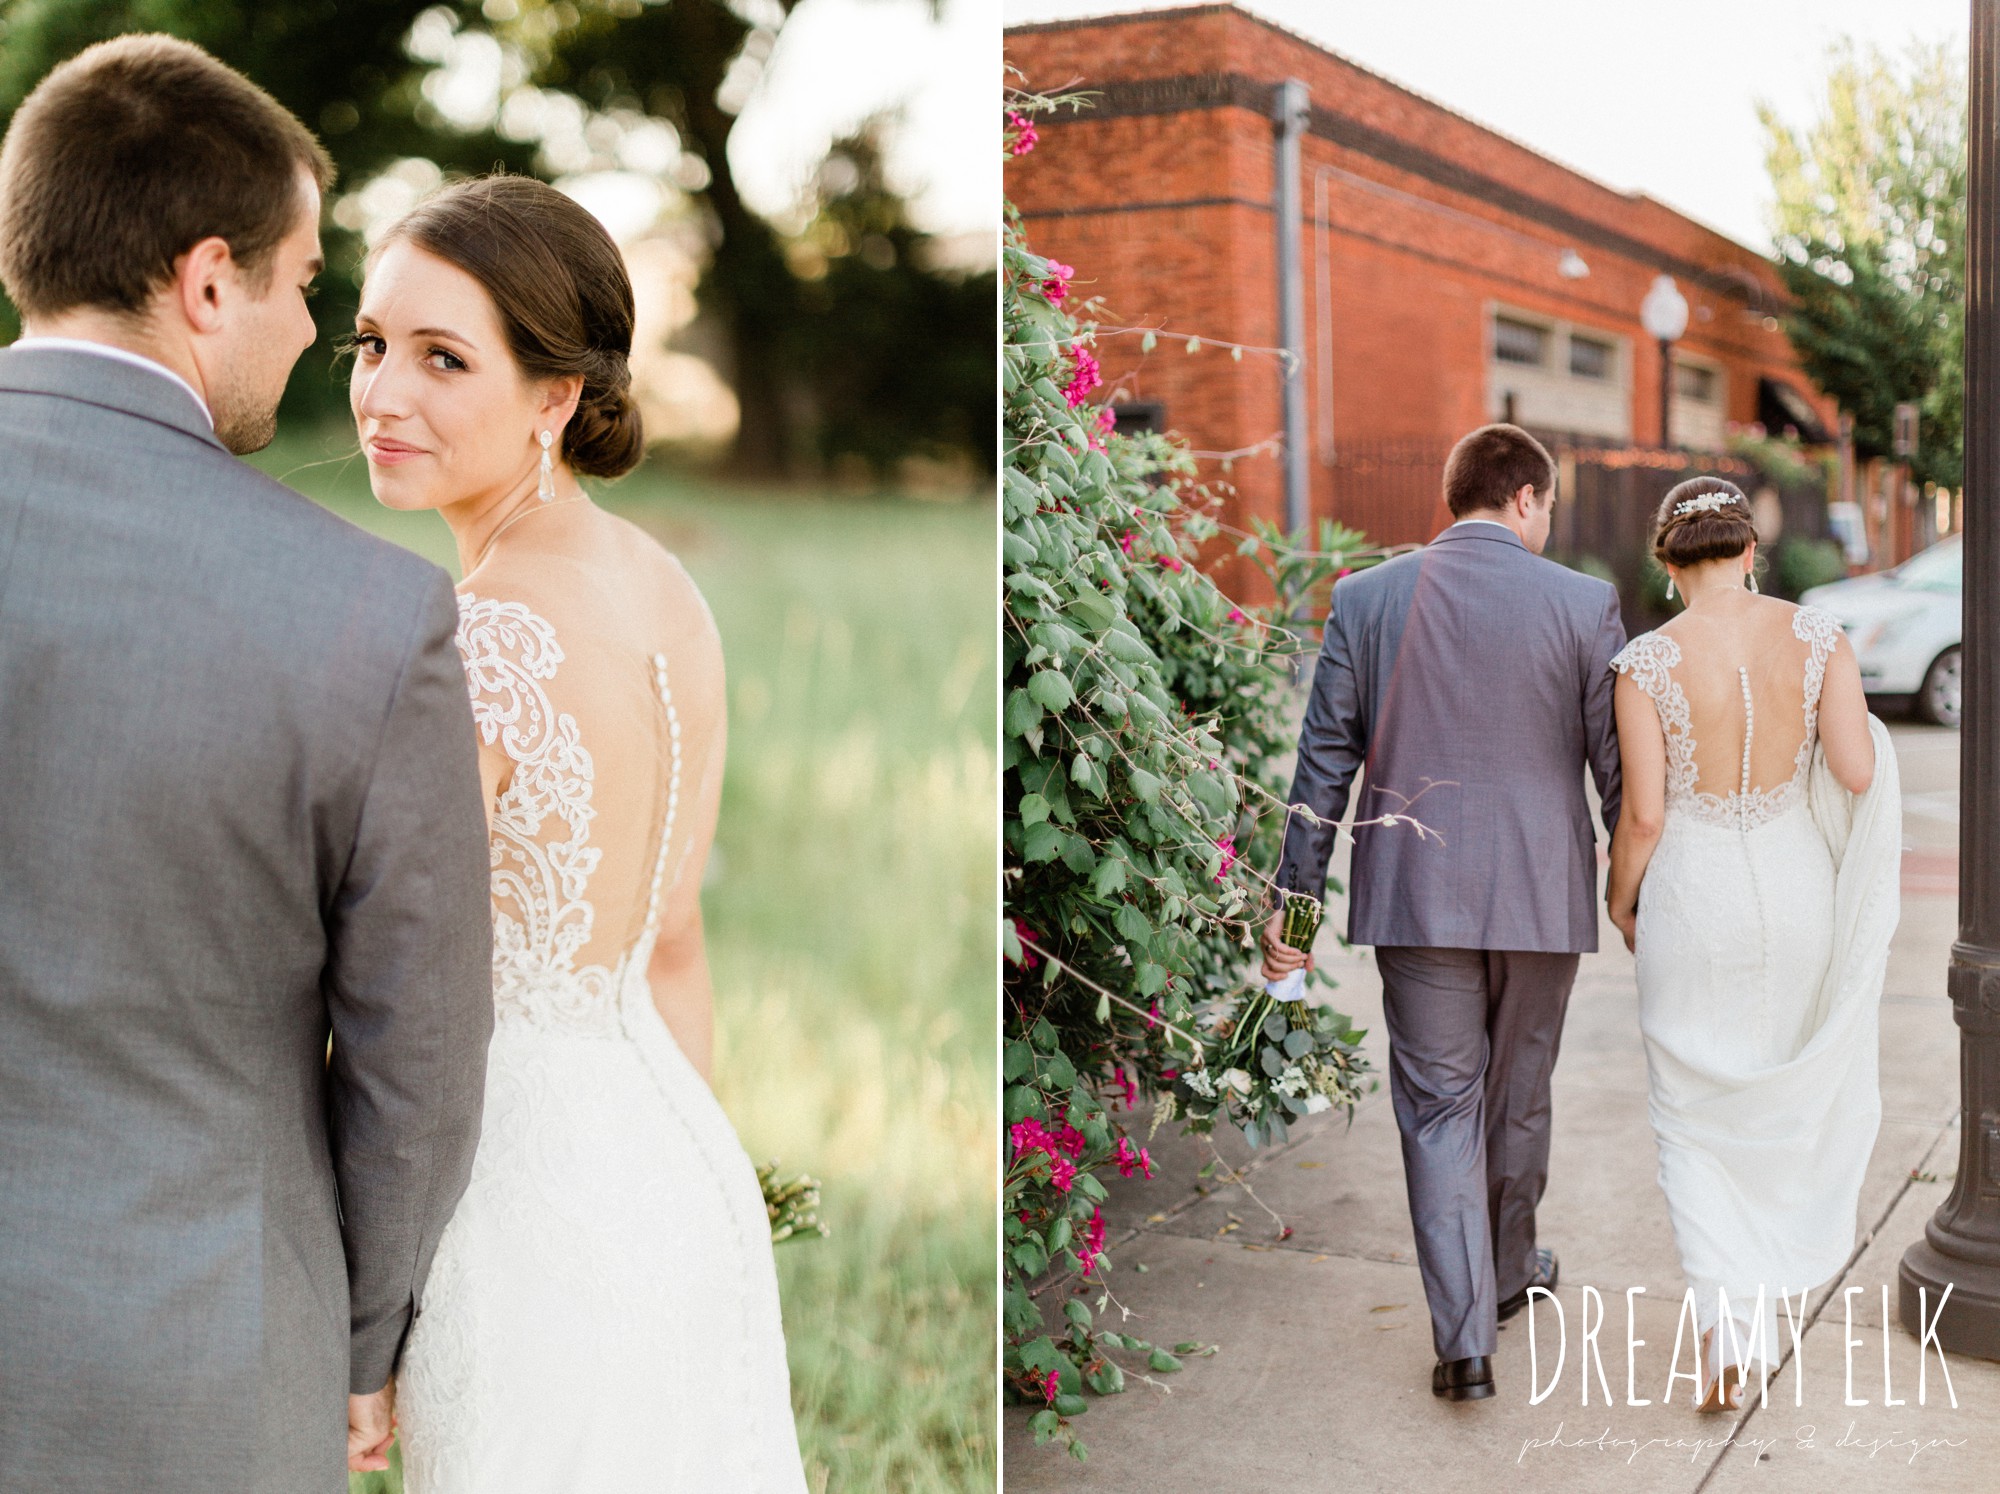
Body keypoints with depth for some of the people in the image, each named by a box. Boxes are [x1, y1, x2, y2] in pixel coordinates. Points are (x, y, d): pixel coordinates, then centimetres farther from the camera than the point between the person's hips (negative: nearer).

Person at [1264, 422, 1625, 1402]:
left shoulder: (1365, 600, -2)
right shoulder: (1583, 604, -5)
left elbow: (1325, 760, 0)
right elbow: (1619, 768, -1)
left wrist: (1294, 897, 6)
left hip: (1413, 896, 0)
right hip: (1542, 896, 0)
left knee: (1437, 1109, 6)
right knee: (1518, 1097, 19)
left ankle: (1465, 1338, 0)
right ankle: (1508, 1272, 39)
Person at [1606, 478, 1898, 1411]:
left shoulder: (1647, 662, -14)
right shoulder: (1816, 637, -8)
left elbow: (1643, 815, -13)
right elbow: (1858, 772, -13)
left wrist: (1618, 900, 5)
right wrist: (1857, 731, 9)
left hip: (1692, 898, -3)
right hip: (1795, 891, 3)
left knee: (1695, 1110, 10)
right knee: (1790, 1087, 24)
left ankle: (1725, 1319, -4)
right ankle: (1782, 1267, 41)